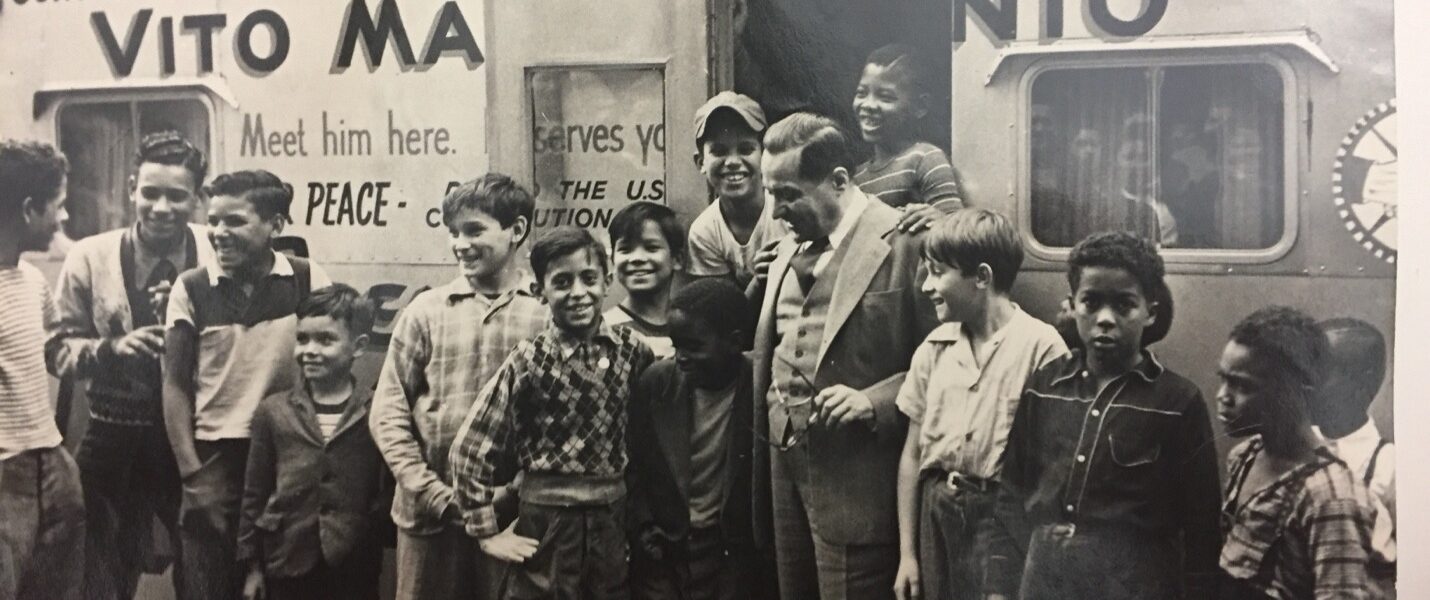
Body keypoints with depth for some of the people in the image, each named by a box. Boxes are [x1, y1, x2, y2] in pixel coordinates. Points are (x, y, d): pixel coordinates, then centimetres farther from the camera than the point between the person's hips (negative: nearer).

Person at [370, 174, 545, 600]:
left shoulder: (548, 311, 0)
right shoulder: (427, 310, 4)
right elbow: (388, 410, 3)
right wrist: (435, 493, -6)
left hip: (515, 513, -1)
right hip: (430, 514, 1)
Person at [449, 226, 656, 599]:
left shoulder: (633, 351, 0)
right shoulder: (529, 361, -8)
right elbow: (471, 448, -6)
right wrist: (487, 533, -6)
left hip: (615, 524, 3)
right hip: (546, 526, -3)